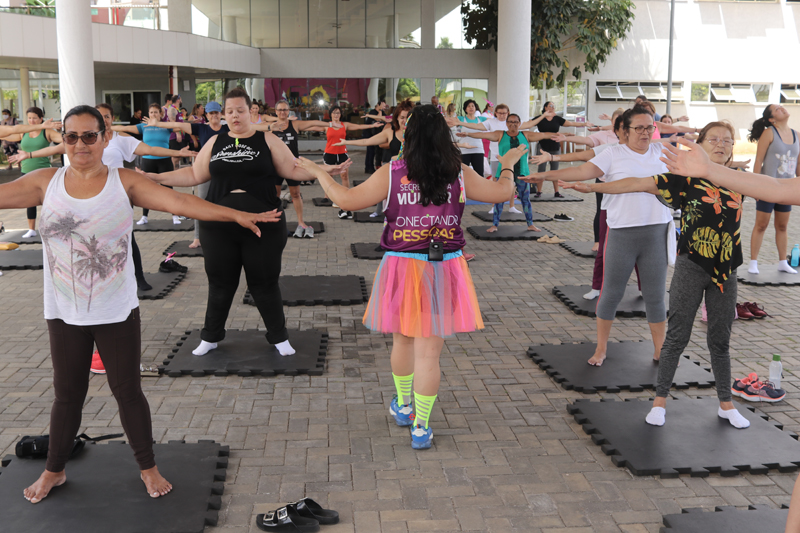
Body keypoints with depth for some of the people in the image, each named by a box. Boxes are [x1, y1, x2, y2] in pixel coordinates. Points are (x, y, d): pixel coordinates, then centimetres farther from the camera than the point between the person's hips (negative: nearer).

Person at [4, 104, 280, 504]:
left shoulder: (125, 182, -8)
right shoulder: (46, 182, -2)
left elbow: (179, 201, -15)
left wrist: (236, 215, -23)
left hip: (117, 312, -2)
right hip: (64, 313, 2)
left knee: (128, 390, 9)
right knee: (67, 393, 16)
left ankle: (148, 467, 27)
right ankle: (54, 470, 36)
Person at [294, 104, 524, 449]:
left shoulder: (391, 174, -8)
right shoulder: (459, 175, -3)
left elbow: (347, 200, -6)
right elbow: (501, 192, 8)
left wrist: (317, 172, 9)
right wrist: (508, 165, 29)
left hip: (402, 267, 0)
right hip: (444, 269, 0)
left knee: (403, 340, 21)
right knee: (429, 352, 5)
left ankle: (403, 407, 40)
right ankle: (420, 427, 12)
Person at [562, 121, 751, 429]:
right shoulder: (687, 178, -8)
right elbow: (639, 184, -14)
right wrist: (592, 187, -18)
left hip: (725, 270, 4)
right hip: (691, 267, -4)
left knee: (720, 341, 13)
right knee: (677, 337, 3)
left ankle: (726, 404, 25)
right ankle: (660, 401, 15)